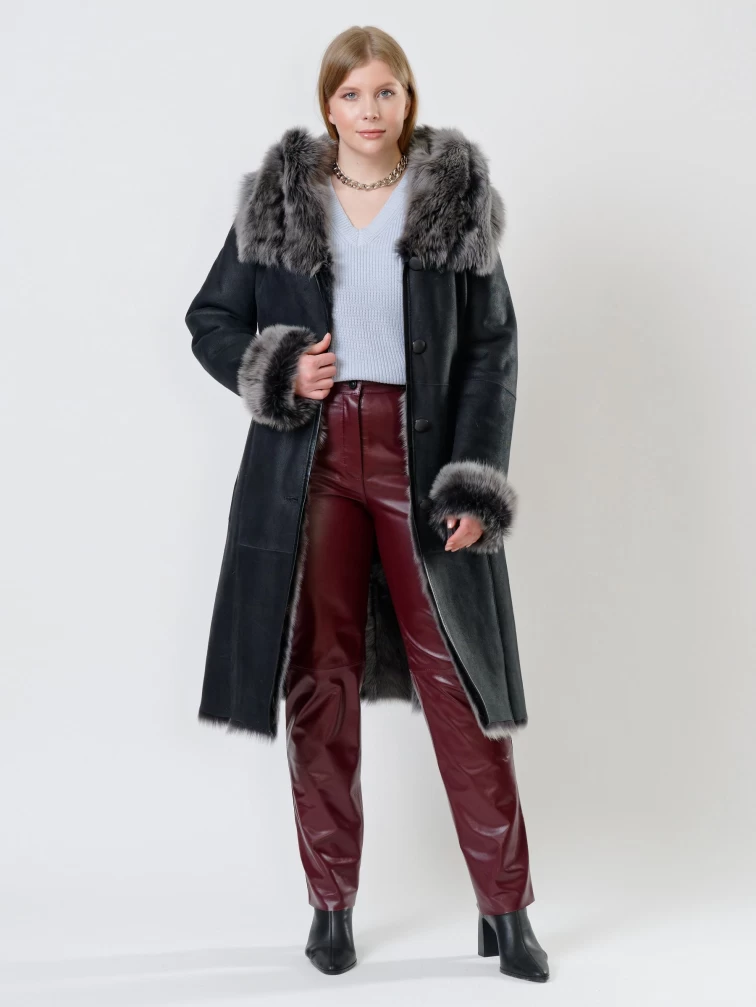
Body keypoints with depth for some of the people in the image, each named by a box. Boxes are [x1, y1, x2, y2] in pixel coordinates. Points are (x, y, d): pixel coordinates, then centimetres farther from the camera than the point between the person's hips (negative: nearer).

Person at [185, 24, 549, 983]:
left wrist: (475, 485, -8)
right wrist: (276, 372, -9)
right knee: (319, 677, 4)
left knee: (455, 672, -1)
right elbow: (210, 320, 12)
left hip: (420, 453, -1)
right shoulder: (278, 202, 6)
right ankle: (331, 902, 19)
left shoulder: (457, 200, 3)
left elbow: (493, 347, 1)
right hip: (311, 458, 1)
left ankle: (505, 906, 12)